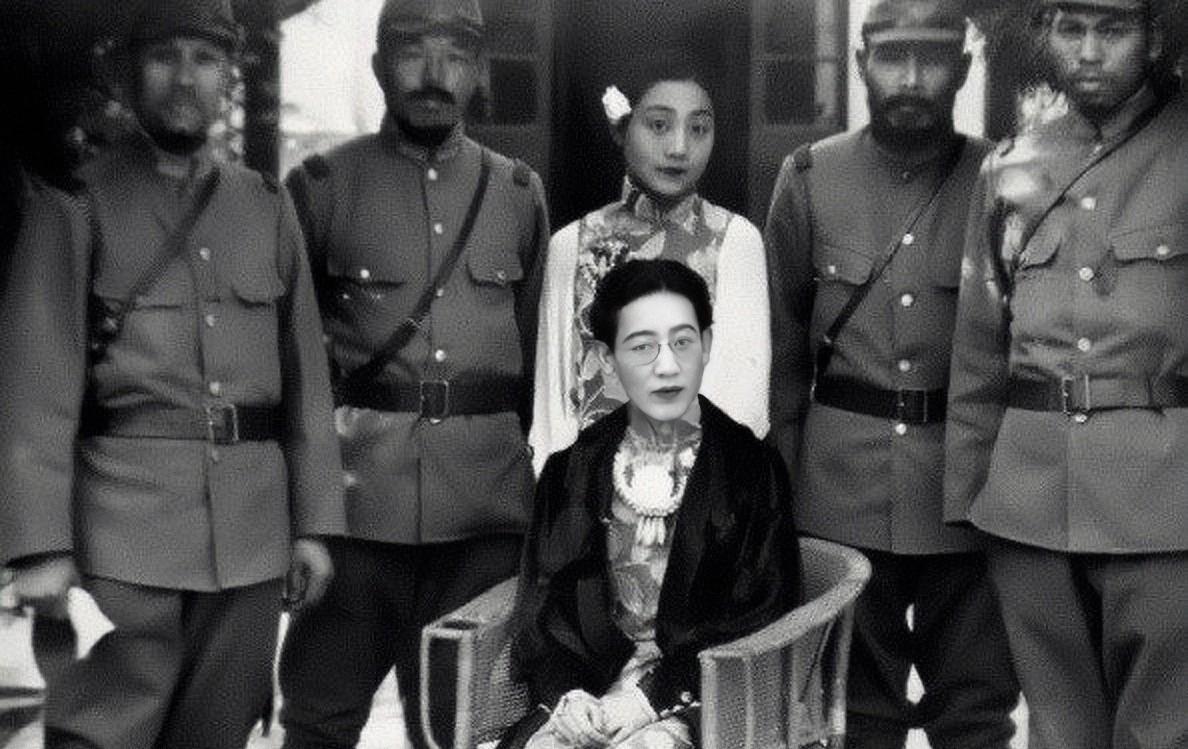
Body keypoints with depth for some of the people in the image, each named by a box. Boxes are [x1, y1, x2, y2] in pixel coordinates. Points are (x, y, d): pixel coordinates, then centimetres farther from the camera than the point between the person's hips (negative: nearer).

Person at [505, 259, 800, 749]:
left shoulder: (751, 467, 1)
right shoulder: (572, 469, 10)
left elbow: (757, 616, -3)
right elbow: (543, 603, 8)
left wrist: (650, 697, -12)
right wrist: (566, 694, -12)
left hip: (697, 697, -2)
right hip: (587, 687, 3)